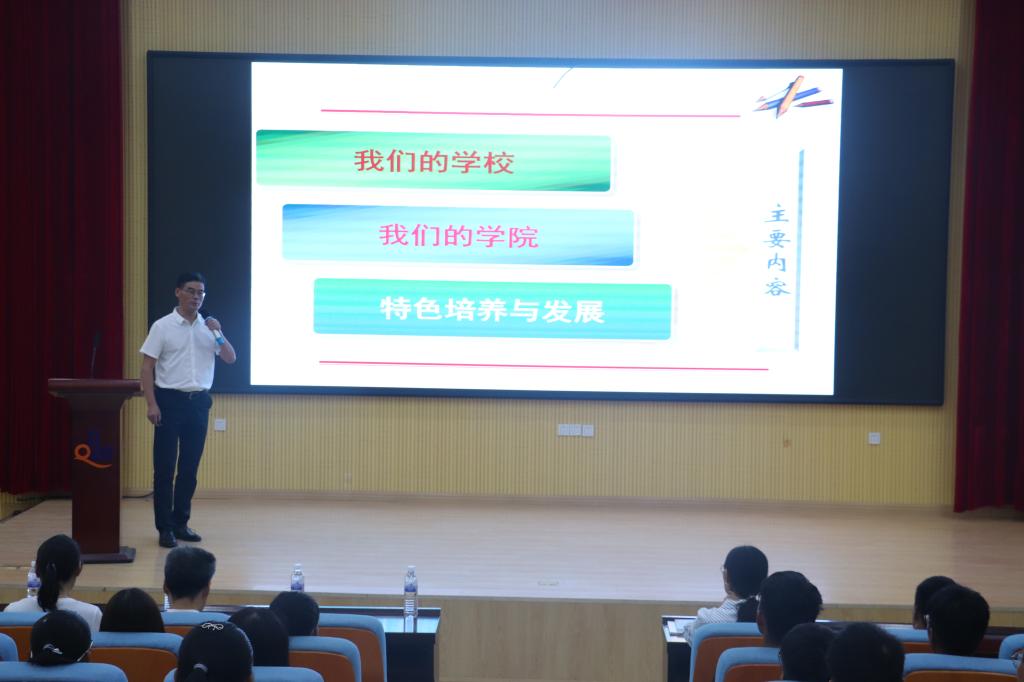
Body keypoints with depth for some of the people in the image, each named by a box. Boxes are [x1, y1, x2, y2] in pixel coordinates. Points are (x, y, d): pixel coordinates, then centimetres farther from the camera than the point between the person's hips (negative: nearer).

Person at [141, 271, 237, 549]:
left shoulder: (208, 327, 8)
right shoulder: (162, 326, -4)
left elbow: (230, 358, 7)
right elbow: (147, 366, -5)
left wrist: (219, 334, -9)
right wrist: (151, 404, -13)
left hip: (199, 401, 4)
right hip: (170, 400, -4)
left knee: (190, 467, 8)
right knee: (165, 467, -2)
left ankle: (180, 523, 18)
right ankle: (164, 527, 4)